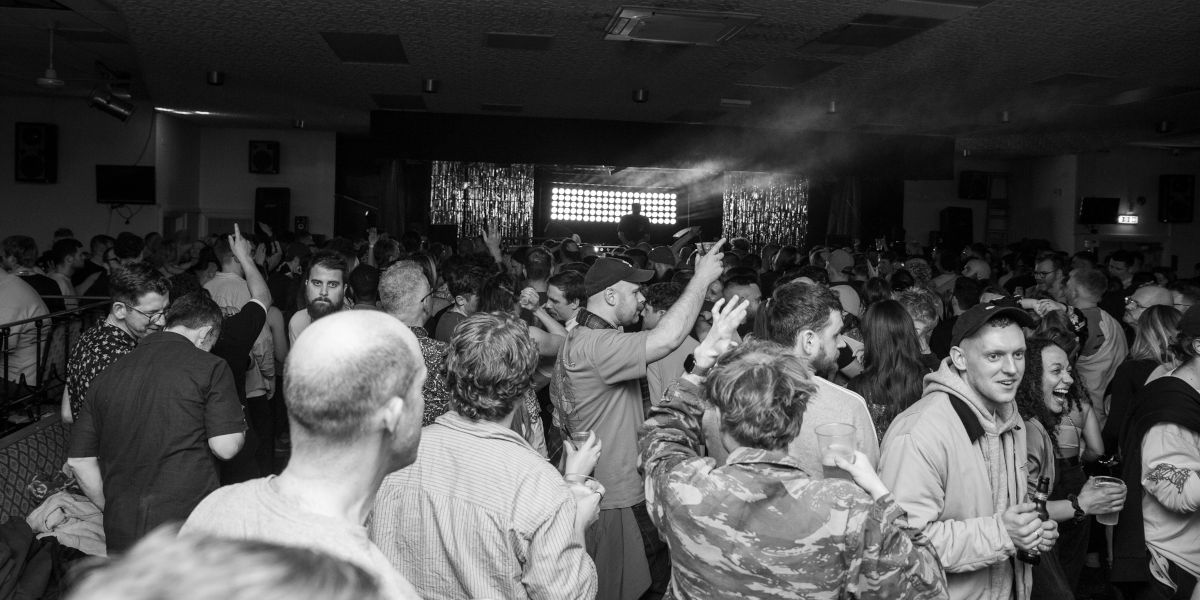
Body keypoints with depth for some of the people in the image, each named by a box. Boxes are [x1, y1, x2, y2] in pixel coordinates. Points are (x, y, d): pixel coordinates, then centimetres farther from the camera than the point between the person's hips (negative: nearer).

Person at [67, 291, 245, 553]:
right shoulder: (209, 367, -5)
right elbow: (225, 448, -10)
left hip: (121, 534, 5)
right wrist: (240, 425, 11)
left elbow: (78, 460, 12)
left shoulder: (107, 375, 10)